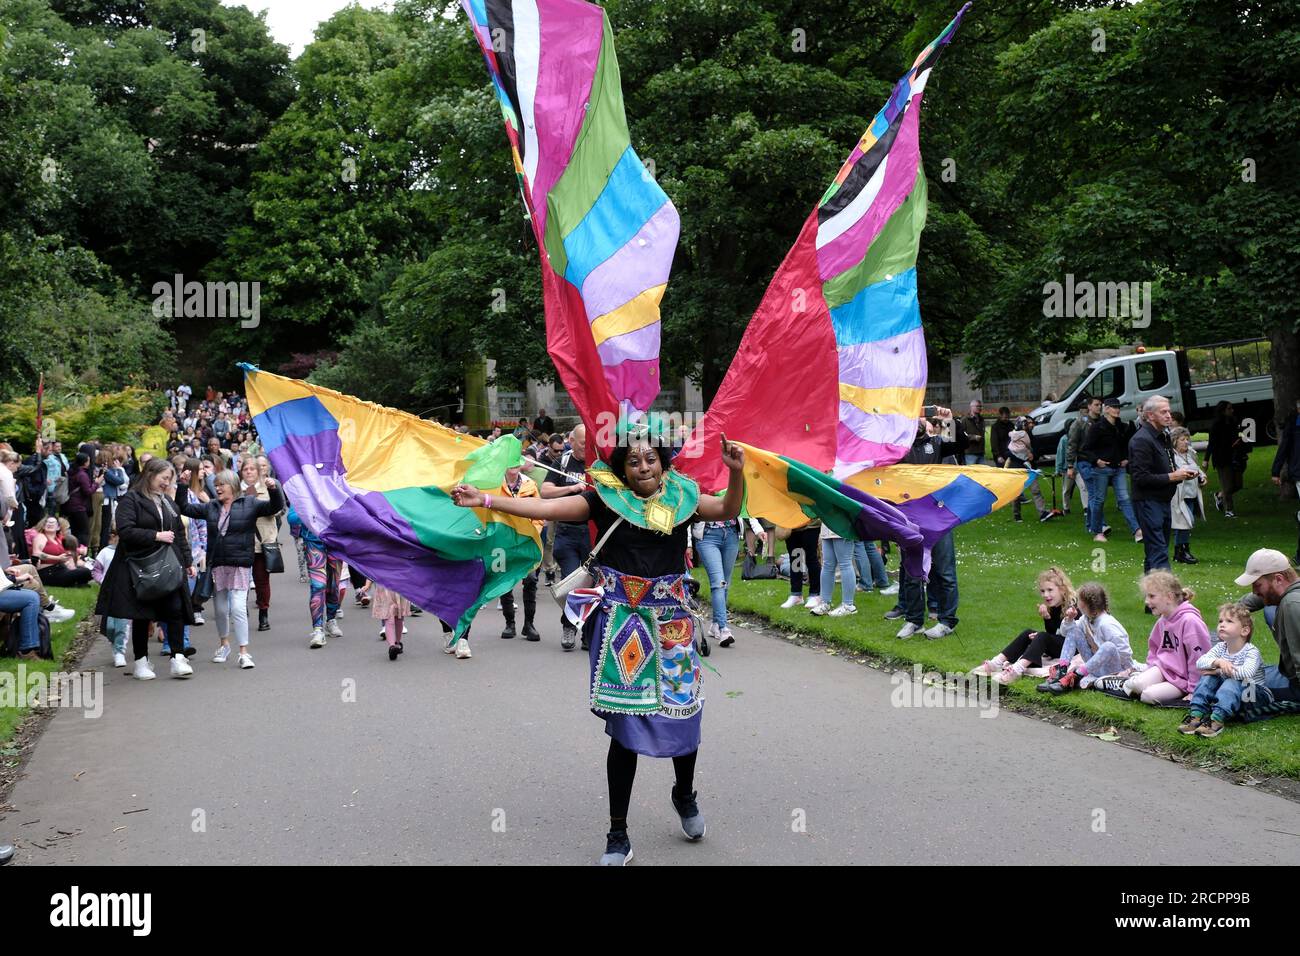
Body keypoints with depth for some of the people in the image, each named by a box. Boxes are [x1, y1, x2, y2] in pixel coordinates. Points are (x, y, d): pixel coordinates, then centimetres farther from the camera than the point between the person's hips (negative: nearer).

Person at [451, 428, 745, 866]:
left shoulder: (681, 498, 3)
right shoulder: (605, 500, -4)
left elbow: (728, 510, -1)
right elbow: (548, 507, -11)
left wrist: (736, 472, -20)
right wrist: (485, 500, -19)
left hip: (671, 622, 2)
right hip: (621, 624, -2)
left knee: (684, 713, 8)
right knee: (625, 727, -1)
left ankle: (685, 796, 40)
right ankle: (618, 835, 9)